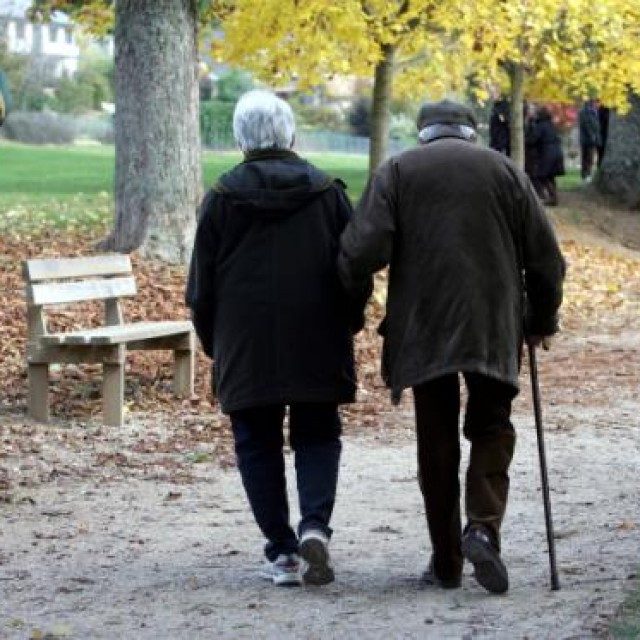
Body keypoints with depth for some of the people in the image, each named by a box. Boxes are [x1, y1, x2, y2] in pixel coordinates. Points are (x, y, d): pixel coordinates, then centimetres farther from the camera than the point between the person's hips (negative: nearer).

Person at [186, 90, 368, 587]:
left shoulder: (223, 198, -3)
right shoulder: (328, 192, 0)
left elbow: (202, 282, 2)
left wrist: (213, 341, 14)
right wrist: (348, 323, 18)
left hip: (246, 343, -1)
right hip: (319, 344, 1)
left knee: (257, 442, 7)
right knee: (317, 435, 10)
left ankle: (281, 552, 5)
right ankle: (315, 525, -13)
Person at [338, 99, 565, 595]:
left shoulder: (397, 172, 5)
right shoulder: (504, 170, 9)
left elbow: (363, 249, -8)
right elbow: (546, 257, 8)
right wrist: (542, 321, 21)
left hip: (423, 329, 0)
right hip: (494, 330, 0)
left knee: (437, 442, 8)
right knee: (491, 428, 12)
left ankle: (446, 561, 9)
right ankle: (484, 526, -11)